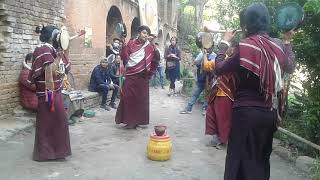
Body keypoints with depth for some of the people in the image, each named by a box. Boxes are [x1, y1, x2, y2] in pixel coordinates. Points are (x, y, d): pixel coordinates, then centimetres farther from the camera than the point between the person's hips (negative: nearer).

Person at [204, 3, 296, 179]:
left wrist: (225, 42, 2)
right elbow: (290, 67, 22)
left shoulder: (246, 46, -16)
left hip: (247, 112, -6)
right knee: (262, 158, 22)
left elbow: (219, 68, -9)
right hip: (269, 112, 7)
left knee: (241, 160, 7)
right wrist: (287, 41, 31)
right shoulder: (277, 45, 3)